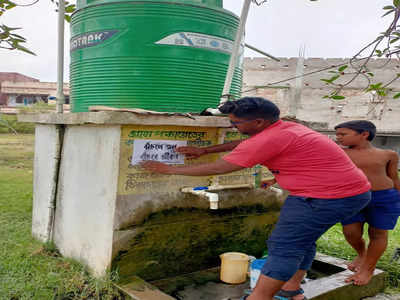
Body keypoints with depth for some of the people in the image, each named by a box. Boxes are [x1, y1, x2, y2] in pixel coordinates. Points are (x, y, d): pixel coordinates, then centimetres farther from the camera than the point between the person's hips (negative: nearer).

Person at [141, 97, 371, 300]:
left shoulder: (269, 140, -22)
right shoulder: (286, 127, 9)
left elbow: (217, 168, -15)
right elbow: (243, 144, 24)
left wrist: (170, 169, -3)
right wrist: (205, 150, 21)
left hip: (328, 198, -10)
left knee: (283, 247, -5)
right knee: (301, 241, 20)